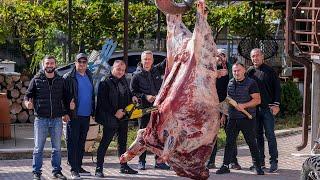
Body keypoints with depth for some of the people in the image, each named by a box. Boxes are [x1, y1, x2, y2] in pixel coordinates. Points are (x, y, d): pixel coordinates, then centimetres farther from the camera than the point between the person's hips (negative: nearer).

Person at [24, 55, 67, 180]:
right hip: (41, 119, -2)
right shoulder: (36, 79, 1)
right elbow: (28, 95, 2)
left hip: (57, 119, 2)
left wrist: (65, 112, 1)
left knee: (57, 147, 8)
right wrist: (27, 103, -18)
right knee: (38, 148, 1)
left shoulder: (60, 80, 7)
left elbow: (65, 97, 14)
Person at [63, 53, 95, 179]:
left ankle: (79, 167, 21)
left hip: (86, 115, 6)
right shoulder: (69, 77, -6)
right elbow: (64, 96, -10)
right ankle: (74, 170, -2)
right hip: (74, 116, -6)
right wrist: (65, 113, -16)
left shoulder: (89, 77, 13)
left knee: (81, 143, 13)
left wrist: (93, 112, 14)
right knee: (72, 142, -3)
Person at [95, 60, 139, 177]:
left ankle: (124, 166, 25)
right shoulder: (105, 83, -12)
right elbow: (102, 102, -16)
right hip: (111, 119, -8)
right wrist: (114, 112, -17)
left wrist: (132, 97, 4)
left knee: (122, 142, 15)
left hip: (123, 118, 8)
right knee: (105, 143, -5)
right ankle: (99, 169, -3)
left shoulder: (124, 81, 11)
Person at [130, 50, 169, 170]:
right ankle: (141, 162, 7)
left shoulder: (157, 70, 10)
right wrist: (145, 97, -13)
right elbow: (132, 91, -1)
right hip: (144, 108, -3)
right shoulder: (137, 75, 0)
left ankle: (159, 161, 11)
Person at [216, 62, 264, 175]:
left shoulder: (251, 83, -5)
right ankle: (225, 165, 9)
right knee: (229, 142, 4)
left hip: (247, 118, -5)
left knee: (251, 142, 0)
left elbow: (257, 100, -11)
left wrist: (244, 105, -21)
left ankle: (258, 166, 7)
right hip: (232, 118, 5)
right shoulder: (230, 83, 11)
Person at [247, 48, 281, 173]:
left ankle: (274, 162, -2)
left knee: (270, 134, -5)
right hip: (254, 108, 4)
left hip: (267, 107, -4)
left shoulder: (270, 71, 0)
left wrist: (276, 104, -8)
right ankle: (260, 161, 14)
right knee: (258, 135, 8)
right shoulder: (249, 72, 9)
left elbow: (277, 88, 0)